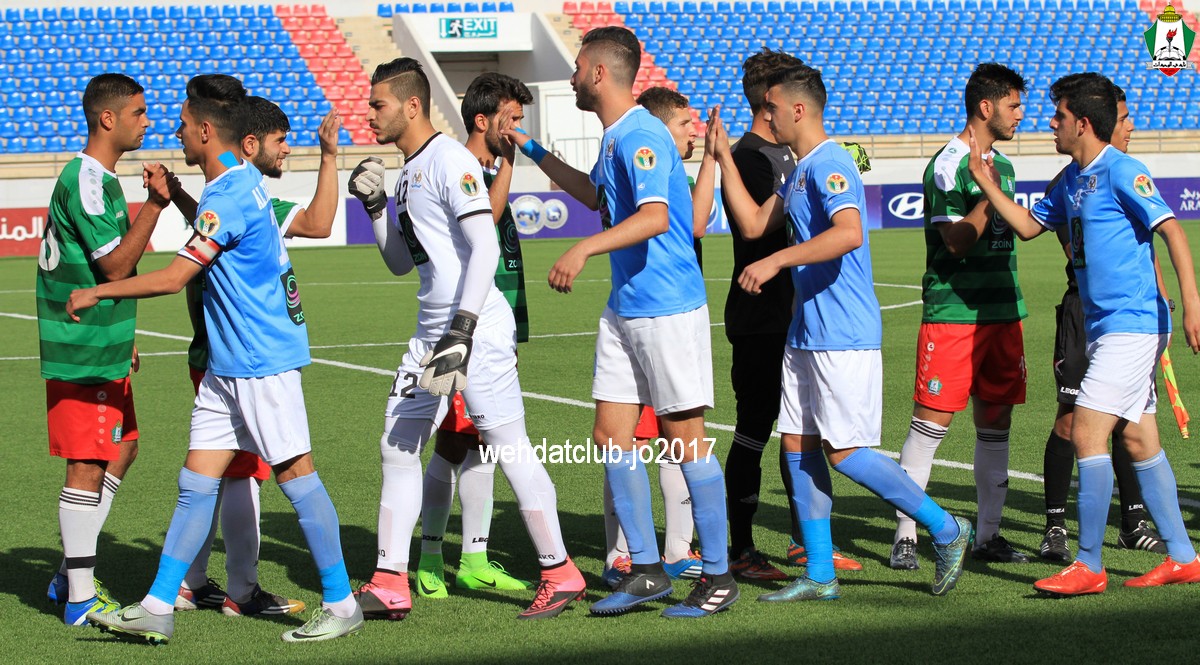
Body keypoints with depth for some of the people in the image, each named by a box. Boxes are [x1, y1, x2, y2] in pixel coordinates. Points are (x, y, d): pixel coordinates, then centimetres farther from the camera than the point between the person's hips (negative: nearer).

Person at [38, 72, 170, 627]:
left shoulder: (99, 178, 15)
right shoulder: (85, 181, -17)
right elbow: (115, 265, -22)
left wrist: (121, 336, 26)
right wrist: (153, 206, -25)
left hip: (103, 348, 11)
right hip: (82, 352, -11)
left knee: (121, 450, 16)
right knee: (88, 466, -6)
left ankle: (72, 575, 23)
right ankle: (80, 597, -1)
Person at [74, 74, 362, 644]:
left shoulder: (229, 197, -18)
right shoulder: (242, 181, 12)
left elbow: (172, 277, -20)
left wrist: (95, 294, -10)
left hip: (263, 361, -10)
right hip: (228, 363, 10)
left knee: (295, 474, -4)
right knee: (196, 483, 7)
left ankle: (341, 605, 4)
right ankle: (157, 609, 9)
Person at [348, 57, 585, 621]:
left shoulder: (450, 161, -12)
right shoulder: (408, 171, 17)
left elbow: (485, 247, -20)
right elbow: (402, 262, 25)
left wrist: (462, 329, -25)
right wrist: (375, 207, 11)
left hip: (478, 328, -10)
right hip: (432, 331, 10)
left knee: (509, 445, -6)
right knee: (397, 445, 8)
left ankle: (559, 572, 4)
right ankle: (389, 584, 11)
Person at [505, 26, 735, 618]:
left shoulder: (642, 137, -18)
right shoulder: (612, 140, 13)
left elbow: (654, 217, -32)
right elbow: (596, 196, 34)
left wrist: (584, 249, -40)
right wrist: (533, 152, 34)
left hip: (668, 310, -10)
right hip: (624, 309, 10)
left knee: (685, 439, -2)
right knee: (611, 435, 7)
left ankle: (717, 575, 8)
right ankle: (646, 570, 15)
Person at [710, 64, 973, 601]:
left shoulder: (829, 164, -15)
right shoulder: (799, 172, 16)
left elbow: (849, 234, -31)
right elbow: (752, 225, 22)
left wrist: (776, 261, -34)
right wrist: (722, 156, 20)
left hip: (844, 336, -10)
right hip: (805, 333, 10)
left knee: (844, 452, -8)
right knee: (798, 447, 7)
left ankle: (946, 531, 5)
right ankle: (819, 575, 13)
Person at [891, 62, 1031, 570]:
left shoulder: (1002, 165, 16)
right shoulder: (949, 165, -11)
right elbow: (957, 241, -16)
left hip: (1002, 311, 8)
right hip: (953, 312, -8)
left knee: (996, 419, 7)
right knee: (933, 419, -7)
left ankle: (988, 534, 13)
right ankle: (905, 533, -1)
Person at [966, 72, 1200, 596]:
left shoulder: (1121, 172, -14)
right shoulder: (1072, 179, 13)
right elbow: (1029, 225, 24)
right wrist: (987, 185, 14)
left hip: (1132, 325, -9)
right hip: (1106, 327, 9)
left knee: (1087, 433, -12)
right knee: (1138, 441, 12)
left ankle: (1089, 566, -7)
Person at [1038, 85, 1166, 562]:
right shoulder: (1067, 186, -8)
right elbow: (1082, 255, -16)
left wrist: (1159, 295, 18)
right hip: (1086, 308, -6)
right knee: (1071, 417, -8)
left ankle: (1134, 523, 19)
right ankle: (1055, 527, -1)